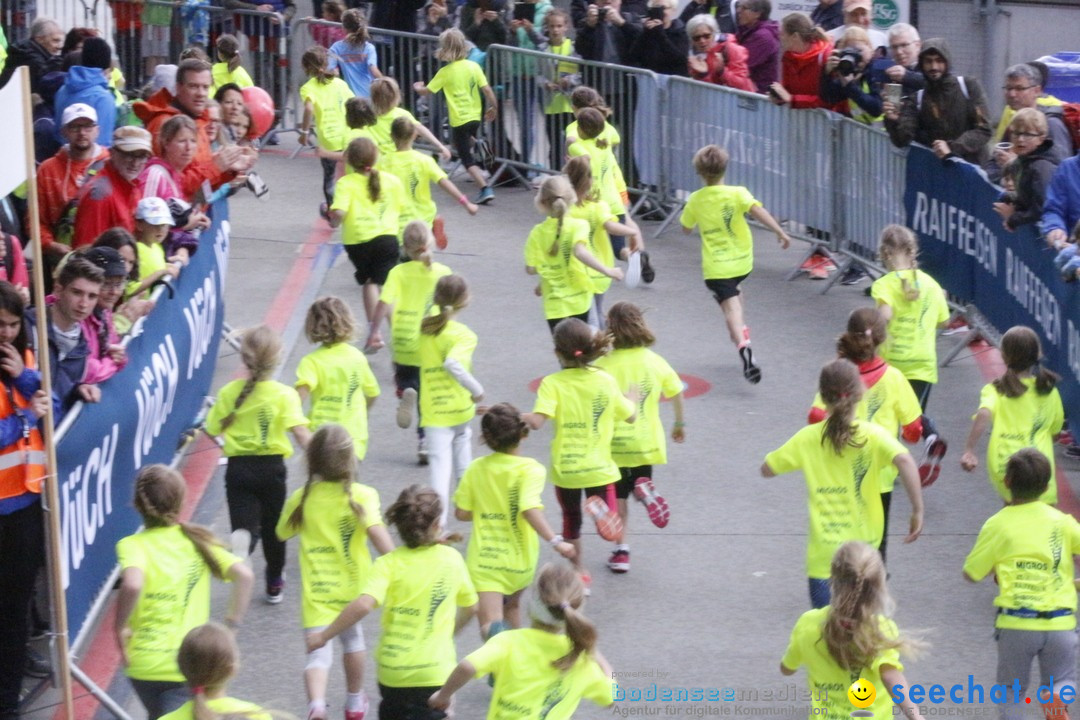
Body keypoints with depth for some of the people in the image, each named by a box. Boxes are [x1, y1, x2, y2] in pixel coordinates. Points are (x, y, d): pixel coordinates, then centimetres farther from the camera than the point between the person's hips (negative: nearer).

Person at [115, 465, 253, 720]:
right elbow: (243, 574, -8)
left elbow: (132, 584, -29)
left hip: (145, 659, 0)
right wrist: (233, 622, 2)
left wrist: (120, 627, -15)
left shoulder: (133, 545, -8)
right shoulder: (197, 541, 2)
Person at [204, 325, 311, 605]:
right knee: (272, 527, 20)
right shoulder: (284, 394, -11)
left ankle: (242, 540, -38)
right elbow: (300, 431, -22)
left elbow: (212, 431, 0)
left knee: (244, 527, 1)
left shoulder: (229, 392, -4)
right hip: (271, 467, 0)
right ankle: (275, 585, 36)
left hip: (238, 468, 0)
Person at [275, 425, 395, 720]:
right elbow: (377, 531, -25)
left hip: (317, 590, -1)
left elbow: (282, 533, 13)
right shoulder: (361, 495, -10)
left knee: (319, 652, -5)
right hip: (352, 586, 1)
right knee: (352, 636, 27)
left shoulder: (301, 498, -2)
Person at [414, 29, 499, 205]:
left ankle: (485, 188, -16)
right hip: (475, 116, 5)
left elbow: (426, 91, -3)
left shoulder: (445, 72, -10)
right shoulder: (474, 66, -2)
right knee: (468, 149, 27)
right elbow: (487, 89, -6)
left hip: (459, 120, -5)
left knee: (467, 159, -2)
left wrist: (417, 87, 19)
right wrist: (493, 107, 9)